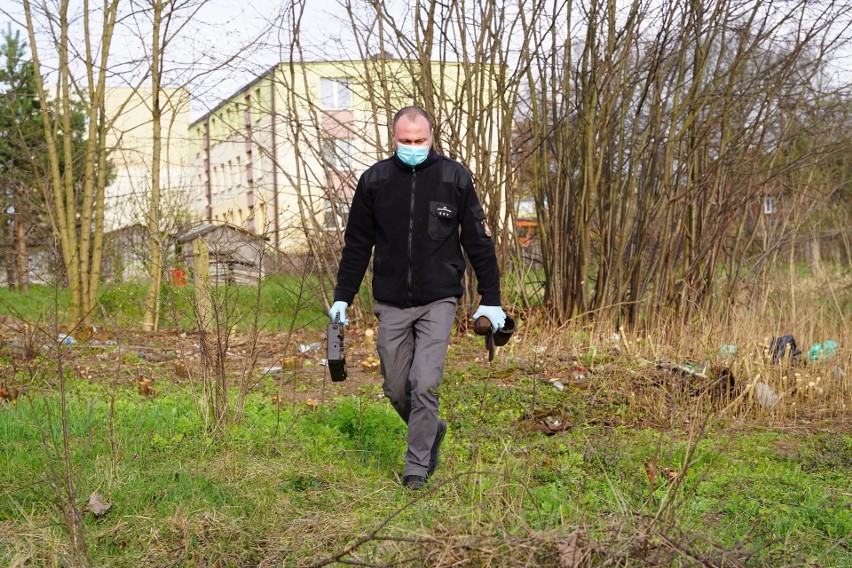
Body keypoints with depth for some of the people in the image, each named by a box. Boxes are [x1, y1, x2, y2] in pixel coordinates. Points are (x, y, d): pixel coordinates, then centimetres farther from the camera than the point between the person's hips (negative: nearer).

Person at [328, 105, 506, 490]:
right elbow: (357, 243, 10)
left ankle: (418, 465, 5)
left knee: (425, 386, -10)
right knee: (396, 389, 8)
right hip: (391, 303, 3)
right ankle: (431, 431, 36)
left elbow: (478, 241, 3)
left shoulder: (455, 177, -2)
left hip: (438, 302, -2)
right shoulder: (375, 180, 2)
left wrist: (491, 300, 2)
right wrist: (342, 297, 7)